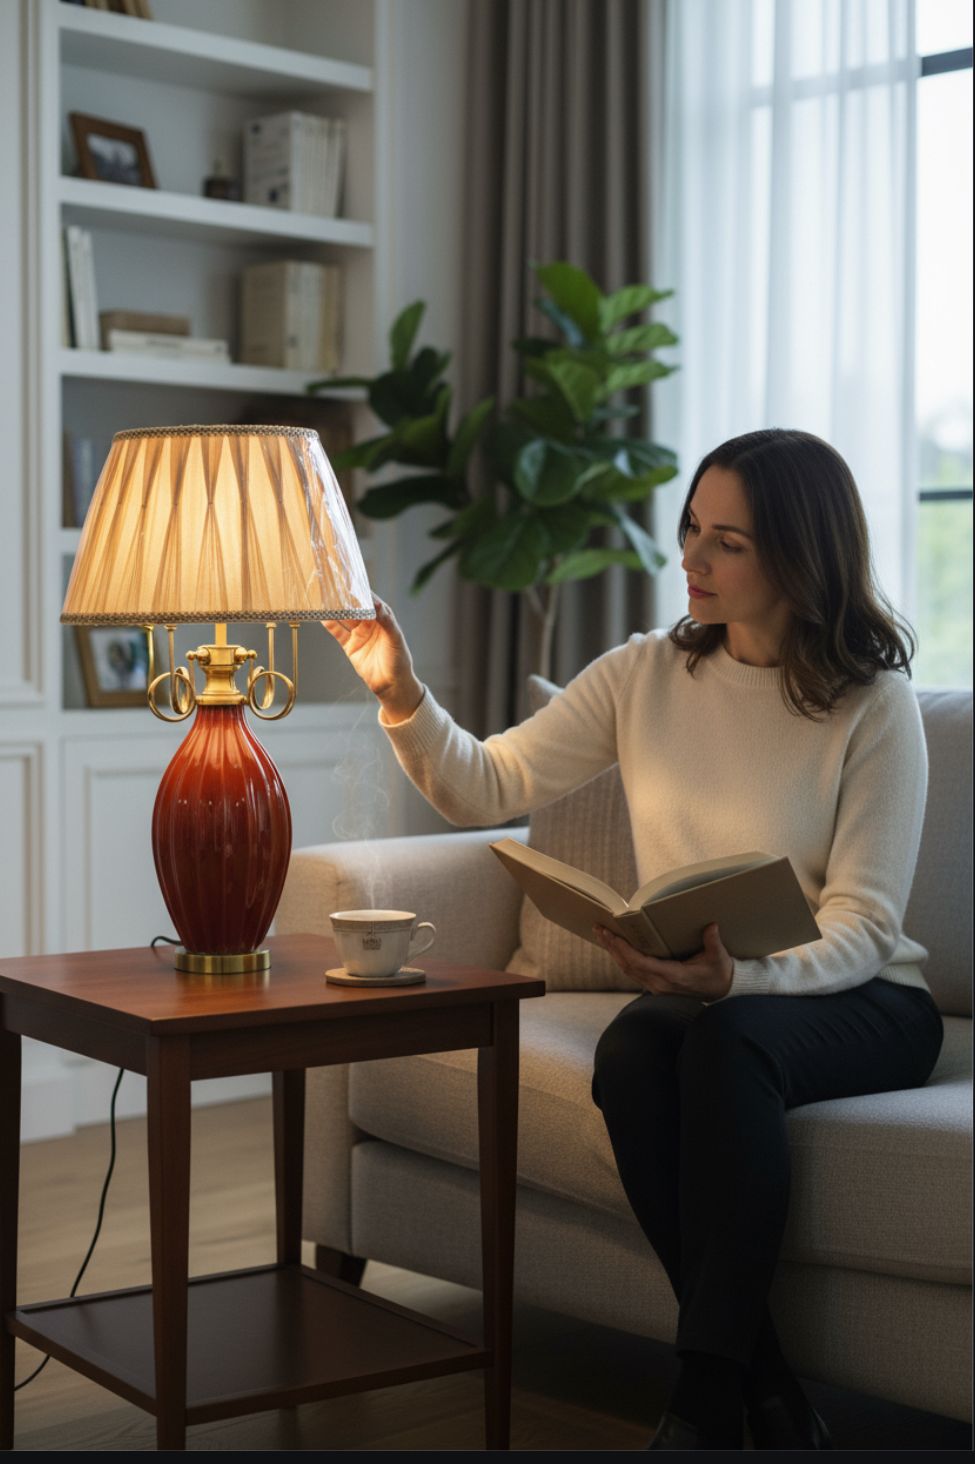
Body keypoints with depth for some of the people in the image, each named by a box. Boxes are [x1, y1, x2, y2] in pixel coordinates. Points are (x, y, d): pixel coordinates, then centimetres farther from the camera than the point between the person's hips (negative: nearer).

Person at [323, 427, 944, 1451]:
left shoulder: (873, 705, -9)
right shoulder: (645, 675, 3)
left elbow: (863, 925, -15)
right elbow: (487, 789, 0)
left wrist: (742, 978, -34)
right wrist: (403, 696, -18)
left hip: (852, 1000, -3)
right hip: (696, 993, 4)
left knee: (727, 1041, -36)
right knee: (630, 1053, -31)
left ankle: (707, 1388, -25)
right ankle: (764, 1385, -19)